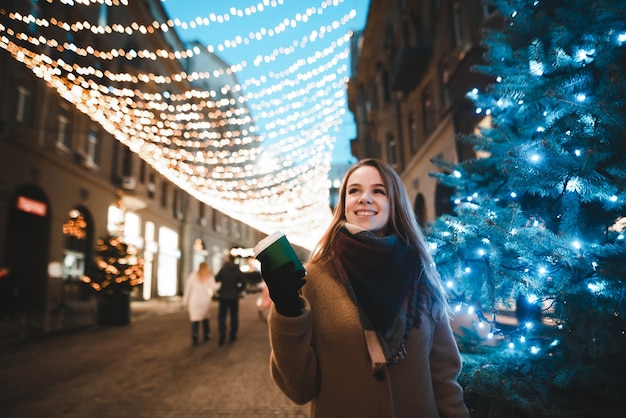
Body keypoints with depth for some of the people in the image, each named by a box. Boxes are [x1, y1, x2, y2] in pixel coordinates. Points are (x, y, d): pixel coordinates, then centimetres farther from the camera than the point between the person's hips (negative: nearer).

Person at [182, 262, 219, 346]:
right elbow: (214, 287, -11)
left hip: (194, 301, -1)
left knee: (195, 319, -4)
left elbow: (188, 288, 1)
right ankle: (206, 335, 27)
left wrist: (185, 301, 5)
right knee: (206, 317, 20)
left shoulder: (193, 275, 6)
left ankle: (195, 337, -20)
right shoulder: (209, 276, 5)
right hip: (205, 301, 1)